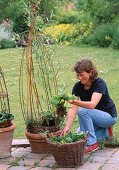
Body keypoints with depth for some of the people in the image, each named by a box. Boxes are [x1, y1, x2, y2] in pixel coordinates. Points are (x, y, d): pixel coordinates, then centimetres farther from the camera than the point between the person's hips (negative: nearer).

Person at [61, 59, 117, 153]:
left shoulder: (99, 83, -25)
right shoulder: (78, 86, -10)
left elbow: (92, 105, -40)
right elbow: (73, 109, -18)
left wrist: (74, 101, -55)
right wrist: (67, 127, -33)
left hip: (109, 116, -7)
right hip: (93, 118, 7)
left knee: (83, 111, -30)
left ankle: (92, 143, -19)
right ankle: (105, 133, 11)